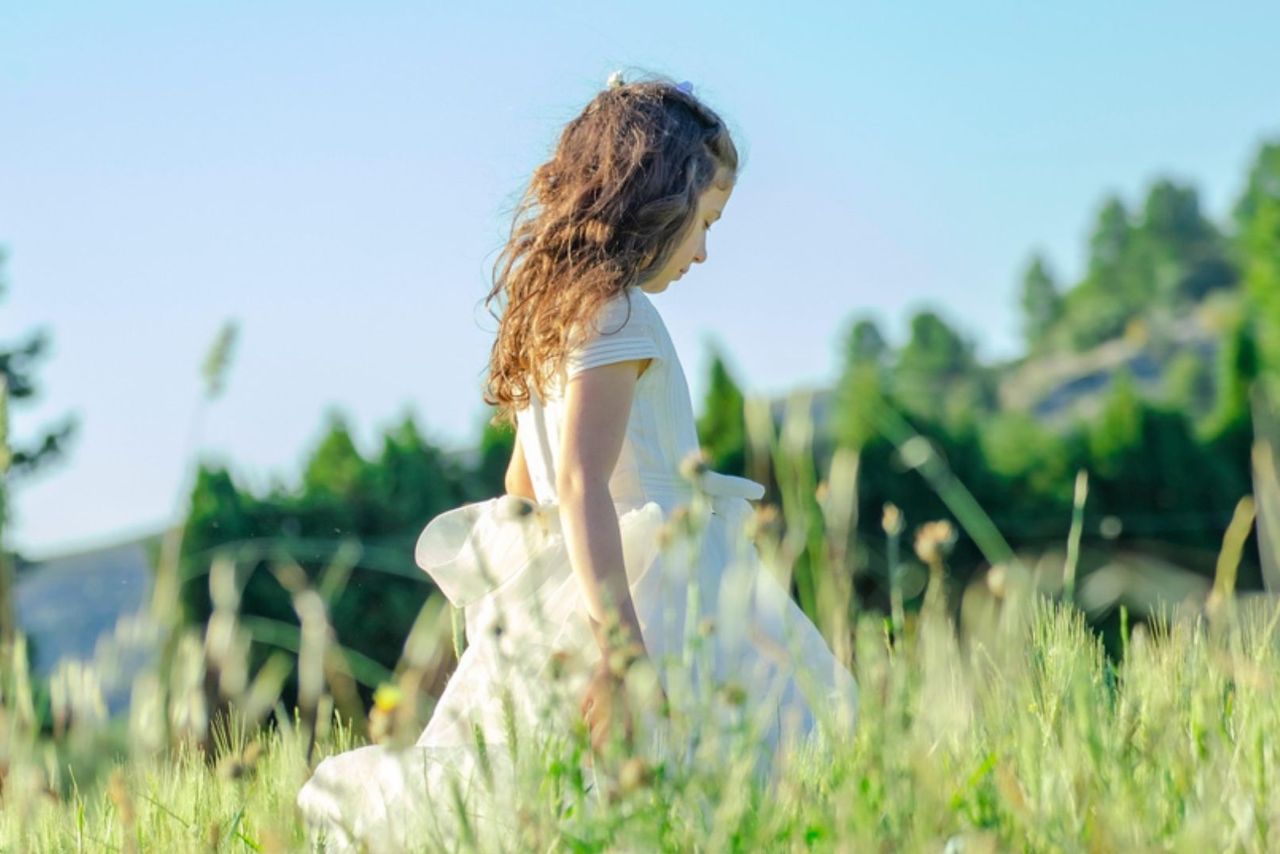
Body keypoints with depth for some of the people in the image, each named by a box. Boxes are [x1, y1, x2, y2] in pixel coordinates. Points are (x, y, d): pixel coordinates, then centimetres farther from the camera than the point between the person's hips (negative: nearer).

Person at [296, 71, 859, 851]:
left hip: (553, 610, 9)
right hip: (641, 600, -9)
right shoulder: (616, 309, -7)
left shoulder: (547, 309, 18)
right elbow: (580, 482, -17)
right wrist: (622, 651, -22)